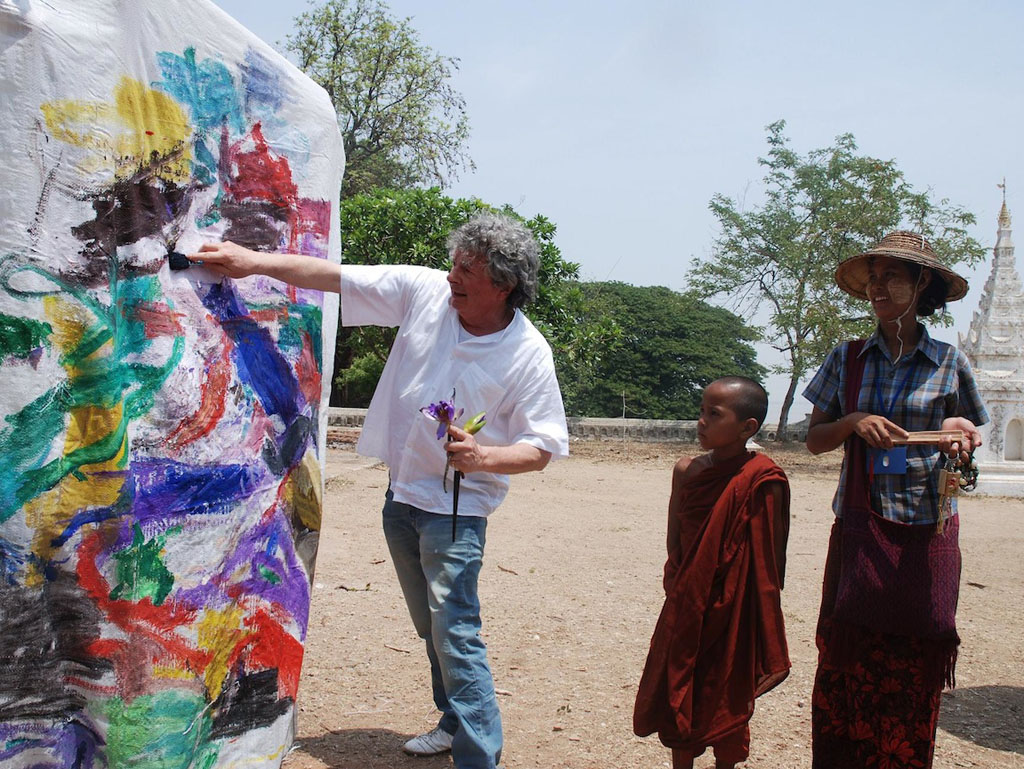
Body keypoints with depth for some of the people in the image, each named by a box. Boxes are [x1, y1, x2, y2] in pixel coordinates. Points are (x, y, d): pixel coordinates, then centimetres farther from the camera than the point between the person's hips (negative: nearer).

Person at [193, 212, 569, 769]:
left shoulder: (529, 355, -16)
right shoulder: (425, 291, -7)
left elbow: (541, 449, -13)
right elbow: (335, 276, -3)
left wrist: (484, 457, -31)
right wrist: (256, 262, -10)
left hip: (458, 505, -5)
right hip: (402, 491, 6)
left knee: (455, 633, -12)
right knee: (432, 626, 19)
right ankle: (456, 722, 38)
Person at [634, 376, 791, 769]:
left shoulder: (762, 481, -14)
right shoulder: (687, 470, -2)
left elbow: (770, 558, -11)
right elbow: (675, 543, 4)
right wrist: (675, 587, -6)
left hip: (734, 610, -4)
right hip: (687, 607, 4)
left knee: (726, 698, 11)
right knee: (680, 695, 13)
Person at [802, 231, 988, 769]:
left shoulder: (949, 364, 3)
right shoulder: (846, 360, 6)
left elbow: (972, 436, 12)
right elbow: (814, 440, 9)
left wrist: (959, 432, -11)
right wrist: (853, 422, -11)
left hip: (925, 532, -1)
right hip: (858, 528, 1)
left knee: (913, 669, 1)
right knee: (845, 661, -2)